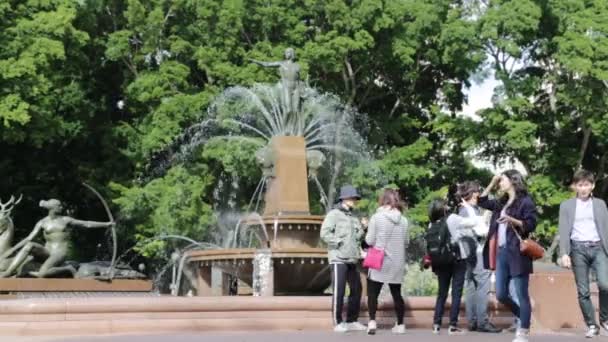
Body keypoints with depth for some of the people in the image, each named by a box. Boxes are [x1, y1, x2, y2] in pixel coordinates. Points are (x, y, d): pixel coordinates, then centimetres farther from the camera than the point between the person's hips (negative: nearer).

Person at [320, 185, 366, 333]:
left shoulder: (353, 218, 18)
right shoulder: (334, 214, -3)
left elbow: (358, 237, 18)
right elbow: (324, 234, -13)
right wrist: (340, 243, -14)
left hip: (352, 259, 8)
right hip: (338, 259, -7)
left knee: (356, 289, 9)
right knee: (339, 291, -8)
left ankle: (352, 321, 18)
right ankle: (338, 323, -1)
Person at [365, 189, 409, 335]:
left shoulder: (376, 217, -9)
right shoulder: (403, 220, 3)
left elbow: (369, 240, -6)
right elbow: (406, 242, 10)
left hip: (379, 262, -3)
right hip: (397, 263, 3)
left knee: (373, 293, 5)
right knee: (396, 293, 13)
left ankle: (372, 322, -8)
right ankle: (400, 325, 14)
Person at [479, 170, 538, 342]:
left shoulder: (525, 201, -4)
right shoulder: (501, 203, 17)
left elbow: (531, 224, -12)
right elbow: (482, 201, 29)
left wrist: (512, 220, -25)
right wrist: (492, 183, 20)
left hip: (517, 253, -8)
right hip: (502, 252, 8)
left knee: (522, 295, -4)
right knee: (501, 295, 7)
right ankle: (523, 318, 26)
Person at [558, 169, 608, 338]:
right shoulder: (566, 205, 8)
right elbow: (563, 231, 2)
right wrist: (564, 253, -9)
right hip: (578, 249, 0)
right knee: (583, 291, -1)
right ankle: (592, 325, 9)